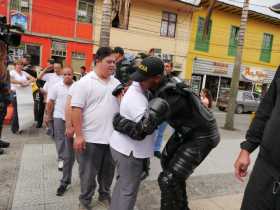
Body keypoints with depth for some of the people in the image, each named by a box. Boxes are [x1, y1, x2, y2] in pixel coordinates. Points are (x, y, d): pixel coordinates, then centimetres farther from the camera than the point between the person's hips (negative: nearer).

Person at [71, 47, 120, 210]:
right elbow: (76, 109, -13)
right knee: (89, 173, 12)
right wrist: (79, 135, -16)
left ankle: (105, 195, 43)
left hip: (113, 137, 5)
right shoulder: (85, 82, -10)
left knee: (108, 171, 21)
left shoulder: (117, 83, 7)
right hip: (91, 138, -5)